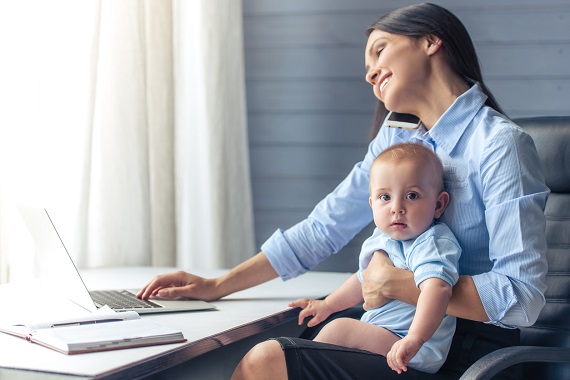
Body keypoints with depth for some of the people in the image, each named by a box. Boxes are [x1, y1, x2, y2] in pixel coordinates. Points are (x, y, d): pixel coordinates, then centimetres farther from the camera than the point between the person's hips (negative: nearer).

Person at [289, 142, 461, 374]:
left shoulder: (432, 245, -21)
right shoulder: (383, 238, 8)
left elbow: (437, 288, -41)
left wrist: (414, 339, -53)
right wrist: (327, 305, 31)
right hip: (377, 333, 10)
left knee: (340, 330, -21)